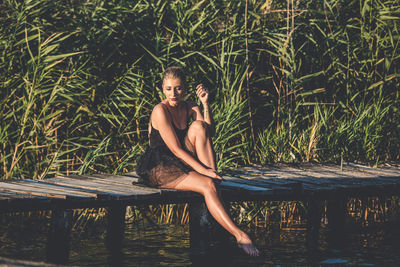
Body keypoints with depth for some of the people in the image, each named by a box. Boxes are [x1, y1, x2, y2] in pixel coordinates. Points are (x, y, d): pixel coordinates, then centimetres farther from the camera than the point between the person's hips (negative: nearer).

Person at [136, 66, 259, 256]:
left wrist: (205, 104, -17)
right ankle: (239, 236, -36)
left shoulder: (189, 108, 8)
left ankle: (214, 175, -20)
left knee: (198, 126, -17)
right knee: (207, 186, -29)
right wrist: (203, 170, -25)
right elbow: (175, 149, -20)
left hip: (183, 163, 7)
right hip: (159, 168, -7)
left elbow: (210, 132, -7)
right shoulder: (160, 111, -15)